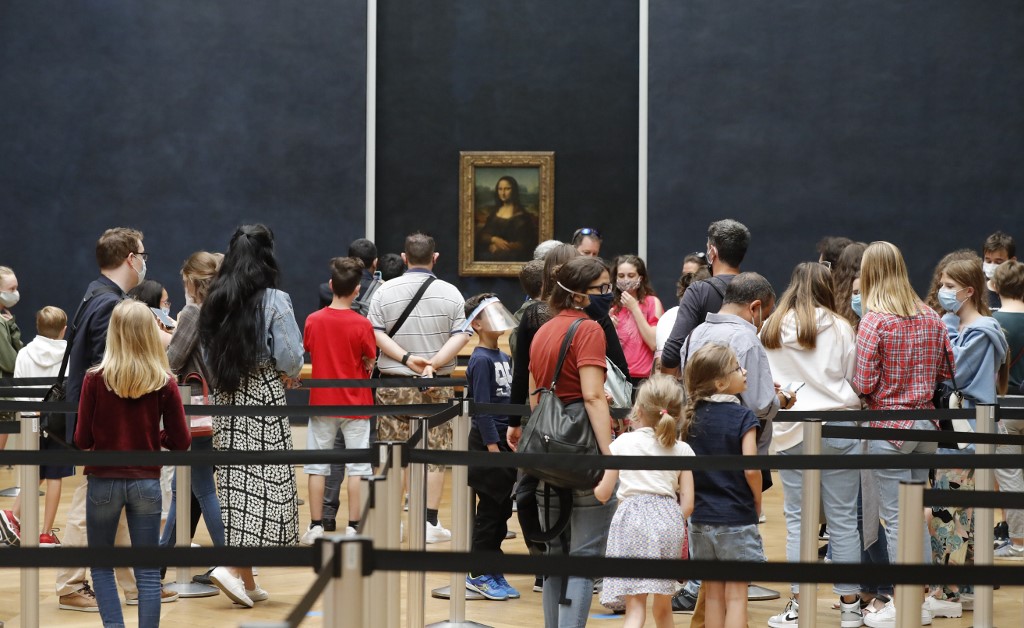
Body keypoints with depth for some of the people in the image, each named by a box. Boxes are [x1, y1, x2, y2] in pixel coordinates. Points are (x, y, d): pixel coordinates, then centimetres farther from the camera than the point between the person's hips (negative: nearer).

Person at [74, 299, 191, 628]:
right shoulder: (164, 383, -7)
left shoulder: (96, 379, -10)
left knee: (101, 565, 15)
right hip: (146, 482, 1)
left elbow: (82, 440, -5)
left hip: (104, 481, -1)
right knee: (148, 572, 7)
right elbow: (181, 442, -3)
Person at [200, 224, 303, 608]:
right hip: (264, 396, -6)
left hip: (225, 400, 6)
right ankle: (233, 567, -13)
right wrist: (291, 375, 8)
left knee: (235, 482, 10)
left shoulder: (215, 301, 6)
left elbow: (207, 354, 11)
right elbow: (290, 357, -12)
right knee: (264, 482, 0)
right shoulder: (274, 301, -10)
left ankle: (246, 580, 13)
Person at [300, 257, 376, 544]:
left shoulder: (313, 320, -6)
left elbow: (308, 350, 8)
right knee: (356, 468, 4)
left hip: (321, 400, 2)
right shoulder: (362, 324, -13)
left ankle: (316, 526, 10)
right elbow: (370, 364, -6)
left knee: (317, 467, 9)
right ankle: (353, 528, 3)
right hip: (354, 402, -2)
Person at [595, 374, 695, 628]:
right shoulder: (682, 450, 11)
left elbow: (603, 494, 11)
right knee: (663, 605, 18)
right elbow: (687, 505, 7)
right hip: (669, 520, 2)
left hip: (632, 518, -2)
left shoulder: (623, 442, 7)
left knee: (635, 605, -6)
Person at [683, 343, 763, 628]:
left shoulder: (691, 417, 4)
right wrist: (757, 502, -1)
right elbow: (751, 469, -17)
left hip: (701, 517, 5)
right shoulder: (742, 417, -12)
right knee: (736, 595, 0)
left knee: (713, 594, 12)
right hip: (737, 518, -5)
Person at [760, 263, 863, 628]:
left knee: (797, 519, 4)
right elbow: (855, 381, 8)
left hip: (792, 431, 1)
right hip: (838, 426, -1)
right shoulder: (840, 329, 0)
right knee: (843, 519, 4)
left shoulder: (770, 331, 5)